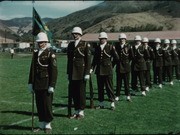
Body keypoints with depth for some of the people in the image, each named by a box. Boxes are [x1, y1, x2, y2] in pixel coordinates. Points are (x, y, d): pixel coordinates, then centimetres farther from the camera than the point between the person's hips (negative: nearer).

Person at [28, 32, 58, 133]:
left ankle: (48, 125, 13)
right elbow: (32, 69, 16)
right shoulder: (36, 54, 13)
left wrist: (52, 85, -15)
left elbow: (54, 70, -11)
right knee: (39, 105, 10)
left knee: (47, 105, -1)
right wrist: (31, 83, 12)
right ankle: (42, 125, 21)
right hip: (37, 85, 6)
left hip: (46, 84, -6)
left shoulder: (50, 54, -7)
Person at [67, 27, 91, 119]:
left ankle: (81, 112, 13)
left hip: (81, 72, -5)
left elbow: (88, 59, -7)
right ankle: (76, 111, 19)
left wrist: (87, 73, -12)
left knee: (81, 92, 2)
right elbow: (69, 59, 16)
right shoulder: (70, 45, 13)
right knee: (73, 92, 7)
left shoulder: (85, 45, -3)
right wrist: (68, 72, 13)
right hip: (72, 73, 5)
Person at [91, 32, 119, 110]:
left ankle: (112, 103, 10)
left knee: (109, 87, 0)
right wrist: (92, 68, 5)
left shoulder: (110, 47, -3)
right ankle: (101, 103, 20)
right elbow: (94, 59, 12)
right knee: (100, 87, 10)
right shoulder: (97, 48, 9)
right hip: (99, 70, 4)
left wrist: (114, 51, -15)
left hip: (108, 70, -4)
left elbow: (117, 58, -5)